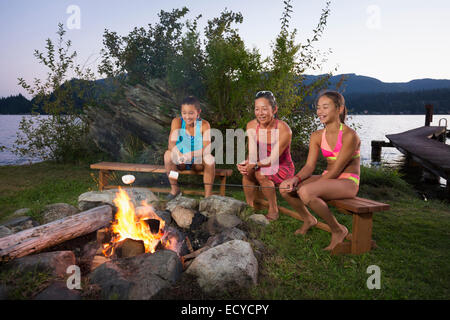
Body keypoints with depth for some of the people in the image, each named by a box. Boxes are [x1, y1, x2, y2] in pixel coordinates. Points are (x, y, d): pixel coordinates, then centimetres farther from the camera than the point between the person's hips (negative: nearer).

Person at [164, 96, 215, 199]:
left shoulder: (204, 124, -12)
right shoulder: (177, 122, -10)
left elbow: (207, 149, -22)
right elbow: (171, 144, -22)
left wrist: (191, 155, -40)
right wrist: (179, 155, -44)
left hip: (198, 162, -1)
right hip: (180, 163, 1)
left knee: (210, 159, -31)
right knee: (168, 154, -28)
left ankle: (208, 193, -17)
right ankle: (174, 188, -9)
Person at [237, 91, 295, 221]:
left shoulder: (283, 129, -22)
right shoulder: (251, 126, -6)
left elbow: (273, 159, -24)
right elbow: (252, 154, -11)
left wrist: (254, 165, -38)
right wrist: (246, 164, -33)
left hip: (282, 168, -4)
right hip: (263, 166, 5)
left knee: (260, 173, -31)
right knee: (247, 172, -24)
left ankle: (274, 210, -12)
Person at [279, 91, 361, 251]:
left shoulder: (349, 135, -16)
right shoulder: (317, 136, 4)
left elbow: (336, 170, -19)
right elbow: (309, 166, 1)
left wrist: (308, 187, -21)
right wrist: (296, 179, -21)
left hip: (347, 182, -7)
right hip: (328, 178, 7)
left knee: (306, 192, -33)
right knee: (285, 187, -11)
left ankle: (338, 230, -9)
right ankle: (308, 219, 16)